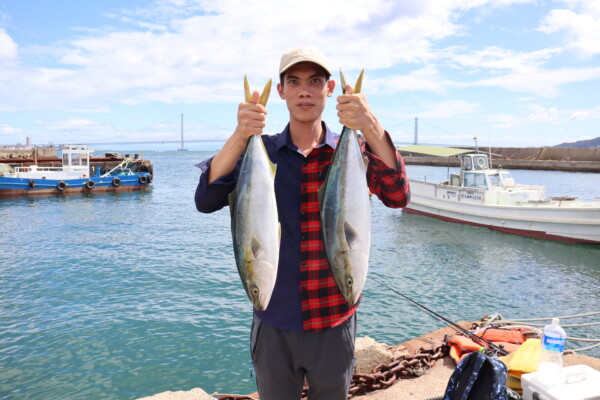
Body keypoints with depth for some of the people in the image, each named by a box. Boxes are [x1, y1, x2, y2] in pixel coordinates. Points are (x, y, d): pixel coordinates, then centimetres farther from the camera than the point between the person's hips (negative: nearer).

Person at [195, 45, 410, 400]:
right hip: (274, 321, 0)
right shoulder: (261, 151, -2)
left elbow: (398, 196, -20)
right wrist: (240, 135, -31)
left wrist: (373, 130, -35)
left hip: (334, 321, 0)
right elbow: (206, 201, -16)